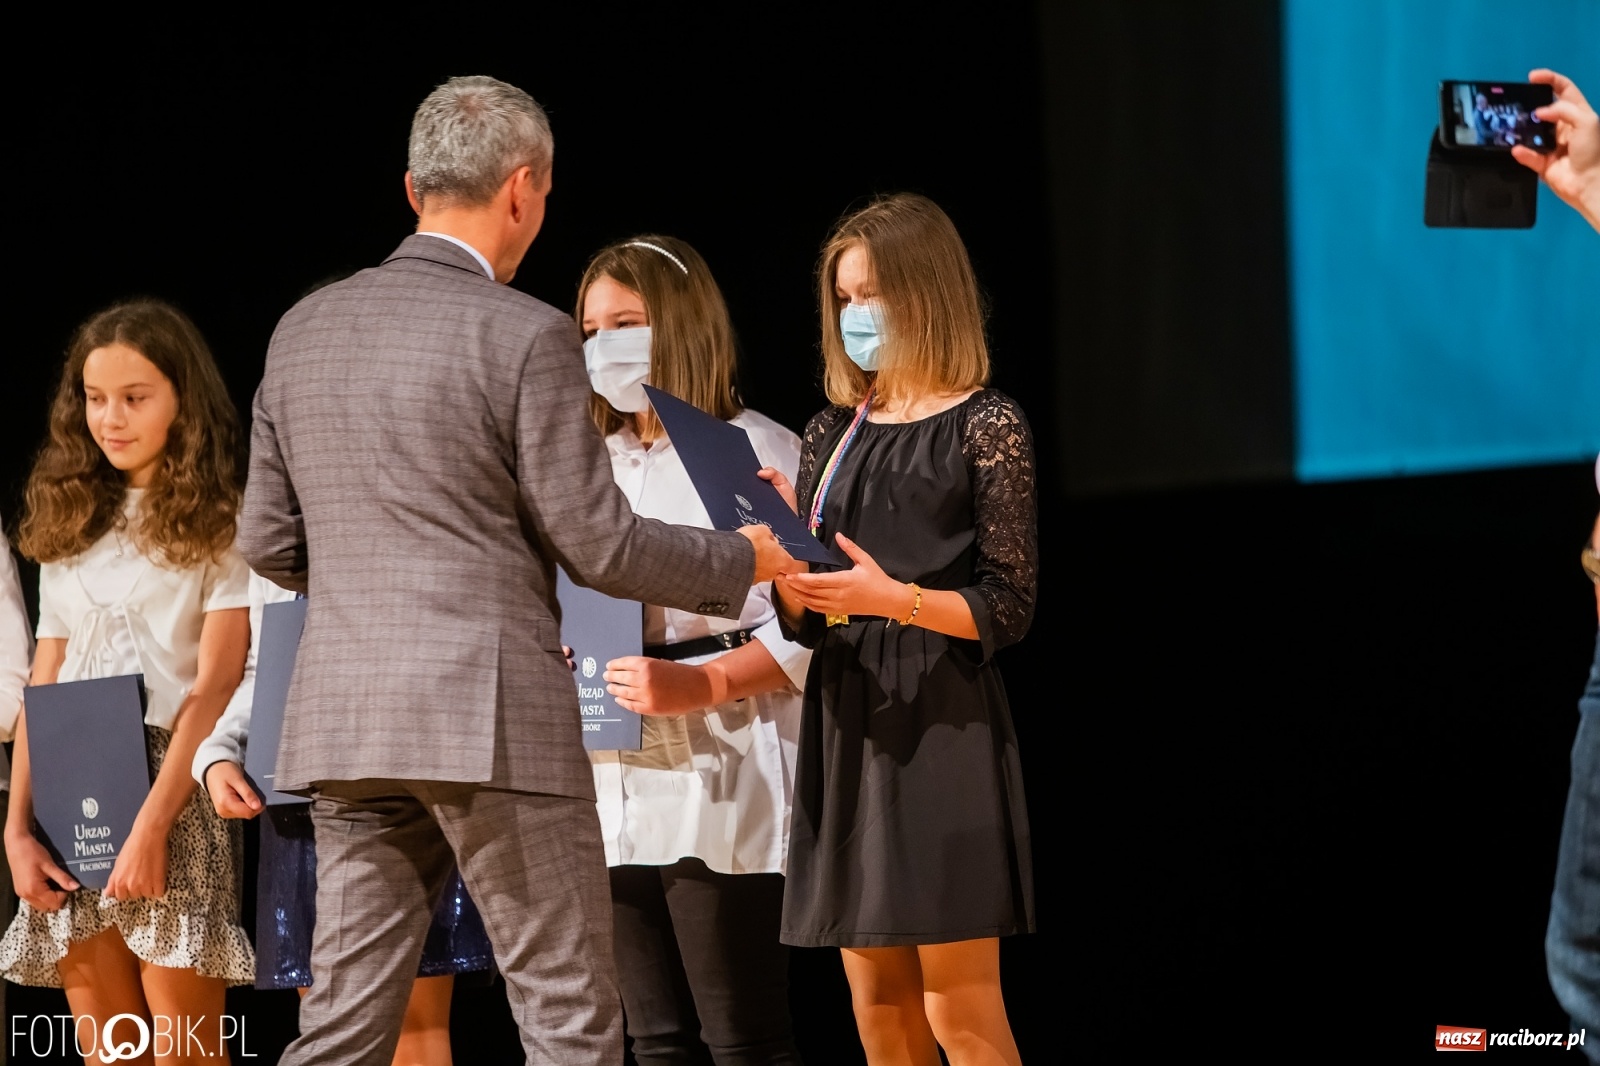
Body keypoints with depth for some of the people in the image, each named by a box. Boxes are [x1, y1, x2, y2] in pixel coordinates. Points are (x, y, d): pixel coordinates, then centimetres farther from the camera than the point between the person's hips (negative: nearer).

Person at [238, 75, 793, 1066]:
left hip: (343, 722, 6)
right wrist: (742, 559, 8)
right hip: (491, 720, -6)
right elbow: (598, 543, -8)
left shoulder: (305, 328, 10)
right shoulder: (526, 336, -9)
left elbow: (269, 543, 13)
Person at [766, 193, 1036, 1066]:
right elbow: (807, 619, 13)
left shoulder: (985, 428, -3)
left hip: (942, 718, -6)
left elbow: (1008, 608, -7)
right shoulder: (832, 434, 14)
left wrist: (895, 598, -22)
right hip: (848, 717, 6)